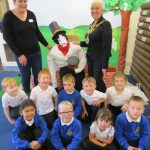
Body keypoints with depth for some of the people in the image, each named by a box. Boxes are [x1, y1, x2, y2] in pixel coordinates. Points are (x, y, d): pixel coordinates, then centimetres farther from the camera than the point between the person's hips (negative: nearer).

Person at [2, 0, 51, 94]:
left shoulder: (31, 14, 4)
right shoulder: (8, 16, -8)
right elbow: (7, 37, -10)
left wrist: (46, 45, 9)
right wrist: (19, 54, -15)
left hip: (36, 52, 4)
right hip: (22, 54, -3)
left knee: (38, 75, 10)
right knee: (26, 76, 10)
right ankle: (27, 94, 33)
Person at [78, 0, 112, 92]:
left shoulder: (105, 24, -15)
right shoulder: (92, 24, 9)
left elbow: (107, 46, -20)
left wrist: (104, 65, -21)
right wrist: (80, 43, 3)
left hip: (99, 59, -8)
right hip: (90, 57, 8)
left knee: (97, 80, 1)